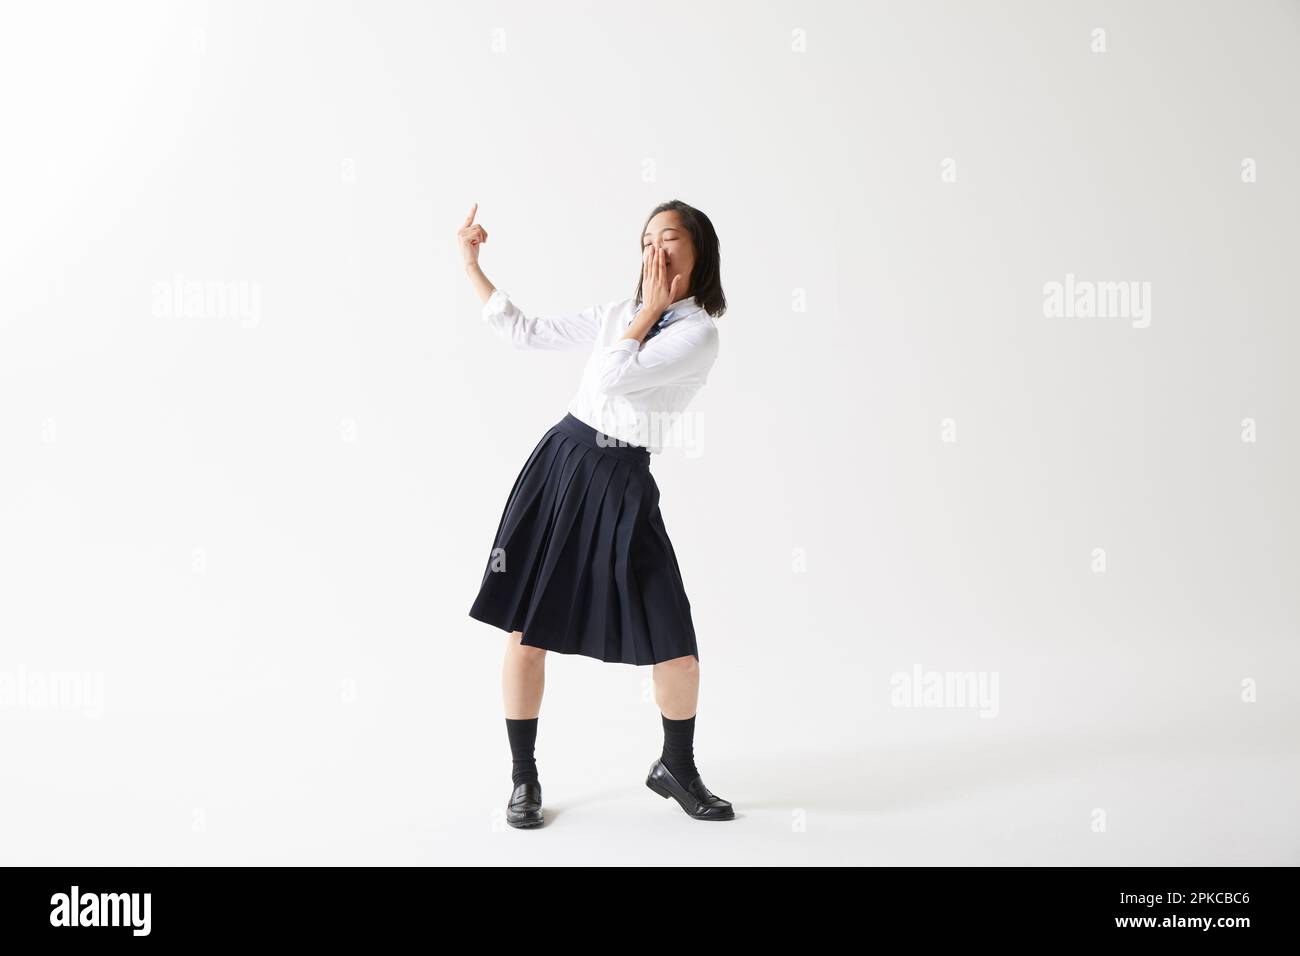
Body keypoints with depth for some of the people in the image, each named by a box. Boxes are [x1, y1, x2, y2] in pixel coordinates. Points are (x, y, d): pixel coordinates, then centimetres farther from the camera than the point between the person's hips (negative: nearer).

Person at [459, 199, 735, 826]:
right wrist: (471, 265, 17)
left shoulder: (698, 333, -7)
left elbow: (613, 377, -18)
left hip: (620, 485, -4)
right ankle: (523, 778, 21)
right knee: (525, 634, 2)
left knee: (676, 650, -4)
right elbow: (523, 332, 17)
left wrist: (651, 308, -6)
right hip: (558, 464, 4)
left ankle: (676, 768, 24)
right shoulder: (617, 313, 11)